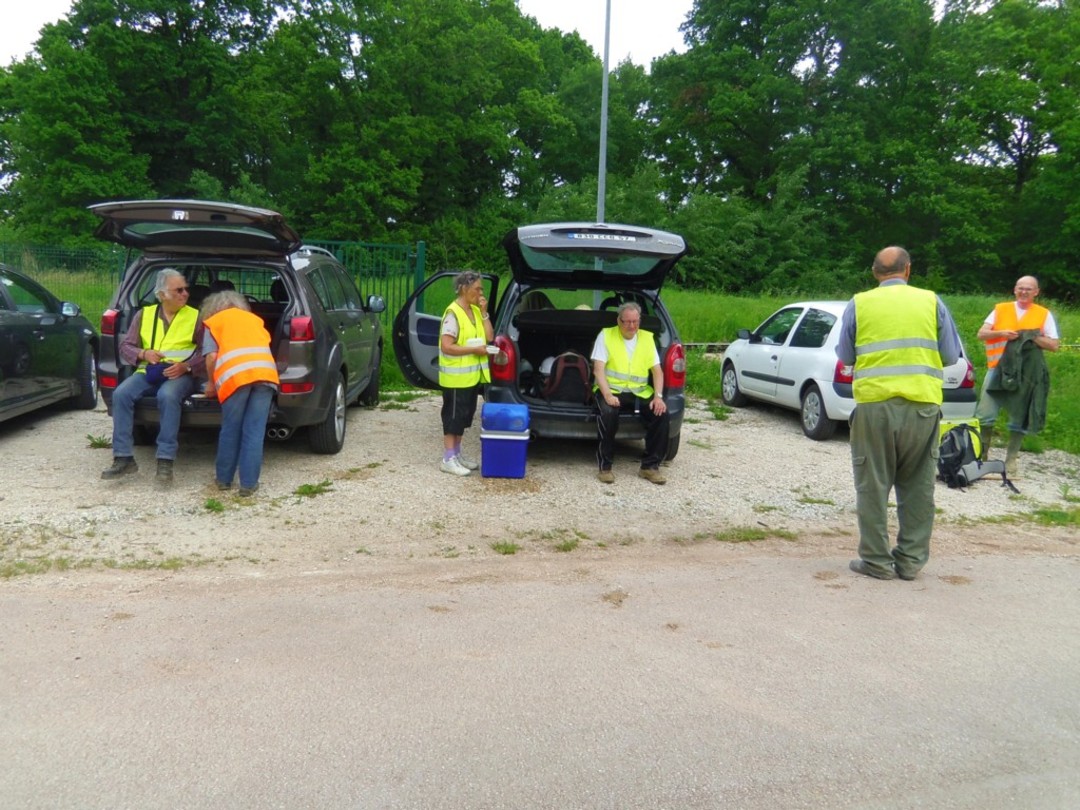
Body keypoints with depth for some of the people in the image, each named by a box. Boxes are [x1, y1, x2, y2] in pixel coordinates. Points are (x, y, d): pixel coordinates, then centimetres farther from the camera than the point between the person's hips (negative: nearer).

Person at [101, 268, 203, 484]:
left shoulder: (195, 316, 6)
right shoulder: (144, 314, 14)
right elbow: (125, 347, 12)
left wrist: (186, 366, -18)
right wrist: (143, 353, -10)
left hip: (180, 374, -3)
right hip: (148, 371, 4)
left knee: (168, 396, -36)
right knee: (121, 394, -24)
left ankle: (165, 461, -32)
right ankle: (124, 458, -18)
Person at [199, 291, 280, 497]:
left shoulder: (213, 321, 21)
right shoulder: (254, 318, 32)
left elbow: (212, 356, 8)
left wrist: (211, 384, 23)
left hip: (236, 375, -2)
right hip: (266, 373, 2)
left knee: (231, 430, 12)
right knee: (254, 432, 4)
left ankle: (224, 478, 25)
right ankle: (248, 484, 5)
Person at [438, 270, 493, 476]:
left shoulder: (476, 311, 10)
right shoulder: (453, 313, -16)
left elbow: (489, 337, 5)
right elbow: (446, 346, -21)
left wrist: (484, 312, -3)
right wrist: (474, 349, -19)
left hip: (473, 375, 8)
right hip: (456, 377, -8)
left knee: (465, 415, 15)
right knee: (454, 416, -2)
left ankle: (457, 453, 27)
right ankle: (448, 459, 5)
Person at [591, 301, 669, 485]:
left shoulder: (647, 338, 10)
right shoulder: (606, 335, -1)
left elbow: (657, 370, 7)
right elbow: (598, 369, -9)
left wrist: (658, 396, -10)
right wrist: (607, 394, -25)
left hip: (640, 392, 4)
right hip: (612, 389, -3)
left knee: (661, 413, -21)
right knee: (607, 412, -35)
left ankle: (650, 465, -6)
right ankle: (605, 466, -19)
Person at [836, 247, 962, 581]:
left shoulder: (859, 304, 3)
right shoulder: (931, 302, 6)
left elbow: (845, 356, 8)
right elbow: (952, 356, 7)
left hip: (874, 405, -1)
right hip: (923, 404, 2)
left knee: (873, 484, 7)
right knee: (918, 486, 12)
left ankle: (876, 560, 10)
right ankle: (910, 559, 18)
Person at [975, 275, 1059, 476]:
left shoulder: (1044, 314, 7)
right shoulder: (1000, 309, 10)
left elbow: (1054, 345, 2)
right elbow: (981, 334, 4)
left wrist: (1032, 337, -12)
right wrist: (1001, 333, -13)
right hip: (998, 369, 1)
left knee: (1019, 419, 4)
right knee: (985, 416, -3)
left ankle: (1012, 460, 14)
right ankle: (981, 455, 10)